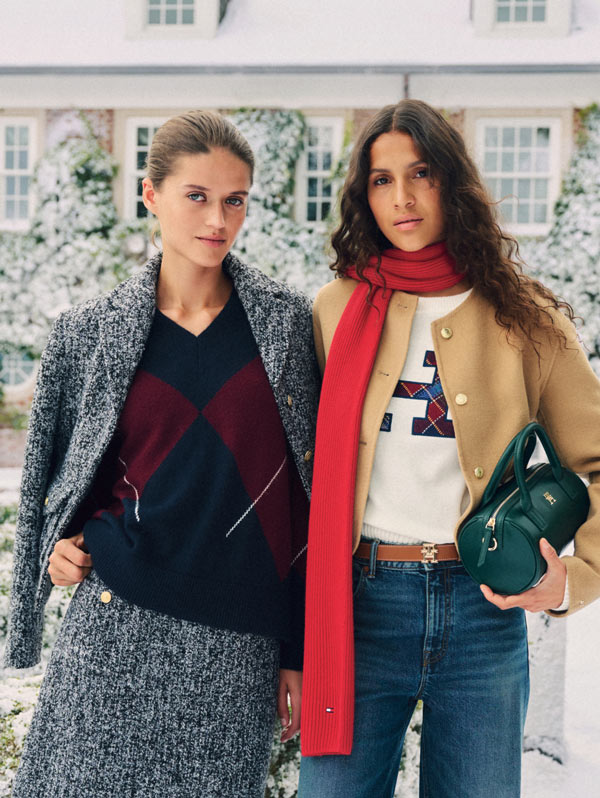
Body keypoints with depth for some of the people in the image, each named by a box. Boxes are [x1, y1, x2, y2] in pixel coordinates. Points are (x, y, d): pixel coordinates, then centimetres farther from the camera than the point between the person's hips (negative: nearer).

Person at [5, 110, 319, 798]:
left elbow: (309, 495, 4)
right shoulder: (89, 333, 3)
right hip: (118, 625, 0)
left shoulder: (287, 321, 3)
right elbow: (55, 476, 18)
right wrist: (60, 545, -2)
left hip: (239, 642, 0)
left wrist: (298, 651, 3)